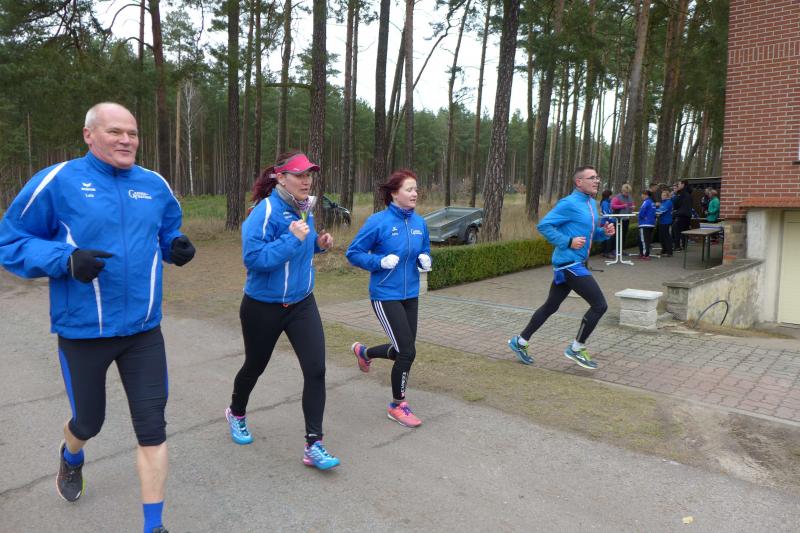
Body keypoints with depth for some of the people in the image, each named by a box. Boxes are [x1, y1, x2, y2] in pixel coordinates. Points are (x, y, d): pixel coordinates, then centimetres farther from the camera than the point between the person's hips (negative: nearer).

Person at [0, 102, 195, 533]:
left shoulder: (155, 185, 3)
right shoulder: (57, 181, -10)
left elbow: (167, 233, 19)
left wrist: (177, 247, -5)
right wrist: (66, 259, -24)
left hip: (143, 330, 3)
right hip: (82, 331, -2)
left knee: (152, 427, 2)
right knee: (89, 421, 20)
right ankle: (71, 457, 59)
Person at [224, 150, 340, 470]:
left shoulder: (304, 209, 2)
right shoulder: (265, 212, -21)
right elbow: (254, 258, -29)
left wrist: (318, 243, -1)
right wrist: (293, 238, -31)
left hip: (301, 303, 5)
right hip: (263, 307, -5)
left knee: (316, 369, -8)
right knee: (255, 366, 18)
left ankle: (314, 446, 1)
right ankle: (236, 413, 50)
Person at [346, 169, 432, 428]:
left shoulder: (419, 222, 2)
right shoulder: (378, 222, -15)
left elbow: (424, 251, 17)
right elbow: (353, 253, -9)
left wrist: (425, 260, -6)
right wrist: (381, 261, -22)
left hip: (410, 295, 7)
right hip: (385, 296, -7)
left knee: (403, 350, 14)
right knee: (407, 351, -8)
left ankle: (363, 352, 46)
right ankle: (397, 406, 15)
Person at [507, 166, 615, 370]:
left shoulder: (591, 203, 14)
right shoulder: (569, 204, -14)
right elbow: (543, 225, -17)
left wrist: (605, 232, 4)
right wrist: (568, 242, -21)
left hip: (574, 264, 9)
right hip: (569, 263, -9)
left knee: (551, 306, 15)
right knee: (599, 305, -8)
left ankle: (520, 341, 25)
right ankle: (576, 349, 7)